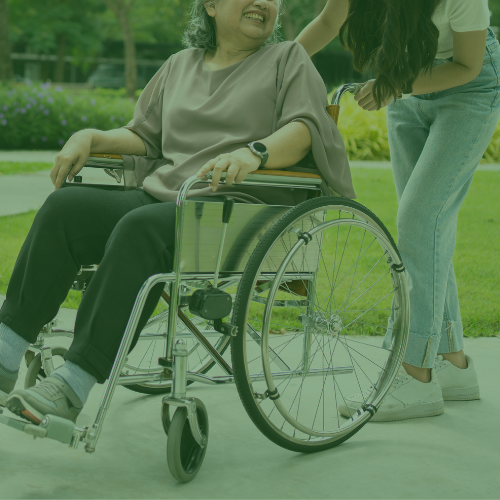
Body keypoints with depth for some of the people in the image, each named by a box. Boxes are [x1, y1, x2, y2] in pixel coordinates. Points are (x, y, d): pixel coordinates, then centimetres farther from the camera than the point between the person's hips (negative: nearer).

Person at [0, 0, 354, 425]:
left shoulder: (290, 61, 12)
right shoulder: (180, 65, 25)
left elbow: (304, 129, -6)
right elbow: (143, 136, 26)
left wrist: (254, 153, -26)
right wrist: (91, 138, 6)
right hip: (161, 197, 5)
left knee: (140, 227, -35)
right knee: (65, 207, -20)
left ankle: (73, 387, -40)